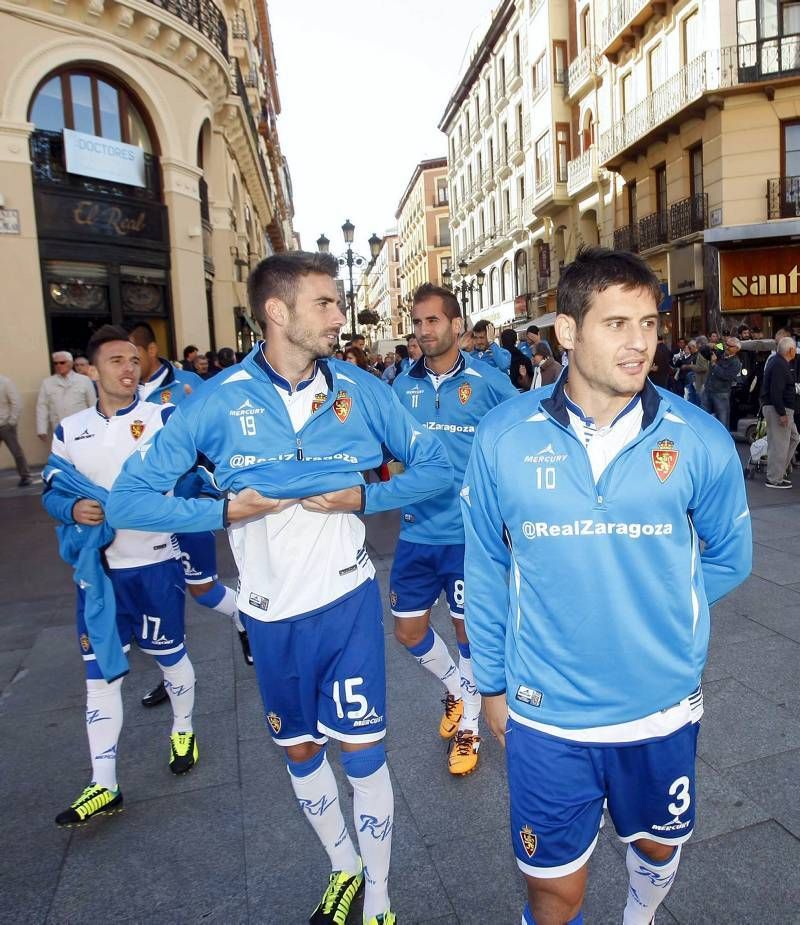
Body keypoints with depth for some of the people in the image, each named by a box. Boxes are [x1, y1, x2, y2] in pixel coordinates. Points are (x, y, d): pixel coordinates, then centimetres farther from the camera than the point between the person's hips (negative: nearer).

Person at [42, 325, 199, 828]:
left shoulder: (164, 417, -7)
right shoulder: (69, 430, 4)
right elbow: (52, 491, 9)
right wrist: (73, 508, -13)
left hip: (154, 563, -3)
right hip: (98, 567, 3)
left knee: (170, 655, 14)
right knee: (100, 673, 8)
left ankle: (184, 731, 43)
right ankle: (104, 787, 22)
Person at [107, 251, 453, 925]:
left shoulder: (361, 390, -5)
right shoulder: (219, 401, -8)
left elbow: (436, 466, 1)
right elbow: (128, 500, -6)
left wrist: (364, 498, -14)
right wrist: (225, 510, -19)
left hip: (347, 599, -1)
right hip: (273, 613, 1)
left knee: (363, 751, 5)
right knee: (300, 751, 18)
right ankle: (344, 870, 46)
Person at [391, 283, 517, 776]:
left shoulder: (489, 382, -7)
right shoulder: (402, 386, 4)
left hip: (470, 533, -4)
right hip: (416, 532, 4)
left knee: (469, 629, 10)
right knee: (409, 630, 11)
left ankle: (469, 725, 34)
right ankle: (456, 688, 41)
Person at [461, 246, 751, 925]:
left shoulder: (702, 442, -11)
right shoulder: (502, 438, -12)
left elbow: (729, 558, 6)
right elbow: (487, 572, -1)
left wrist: (654, 612, -3)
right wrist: (493, 684, 5)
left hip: (663, 707, 2)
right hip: (545, 714, -1)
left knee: (658, 844, 29)